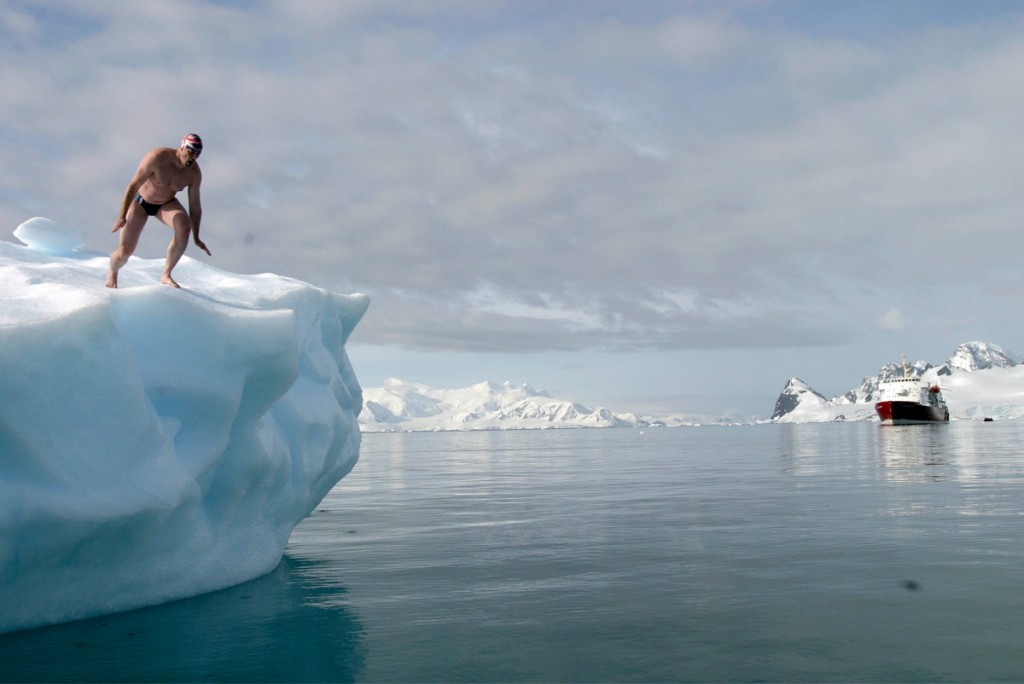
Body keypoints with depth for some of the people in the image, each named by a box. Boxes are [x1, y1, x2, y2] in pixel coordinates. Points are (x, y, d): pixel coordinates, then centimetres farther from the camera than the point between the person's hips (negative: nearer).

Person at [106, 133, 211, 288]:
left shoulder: (194, 173, -17)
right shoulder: (157, 158, -29)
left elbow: (195, 205, -8)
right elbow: (133, 185, -24)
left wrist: (196, 238, -6)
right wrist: (122, 215, -28)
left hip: (166, 204, 3)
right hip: (140, 202, -3)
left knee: (184, 227, -31)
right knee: (125, 251, -8)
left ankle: (166, 275, -17)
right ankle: (113, 273, 30)